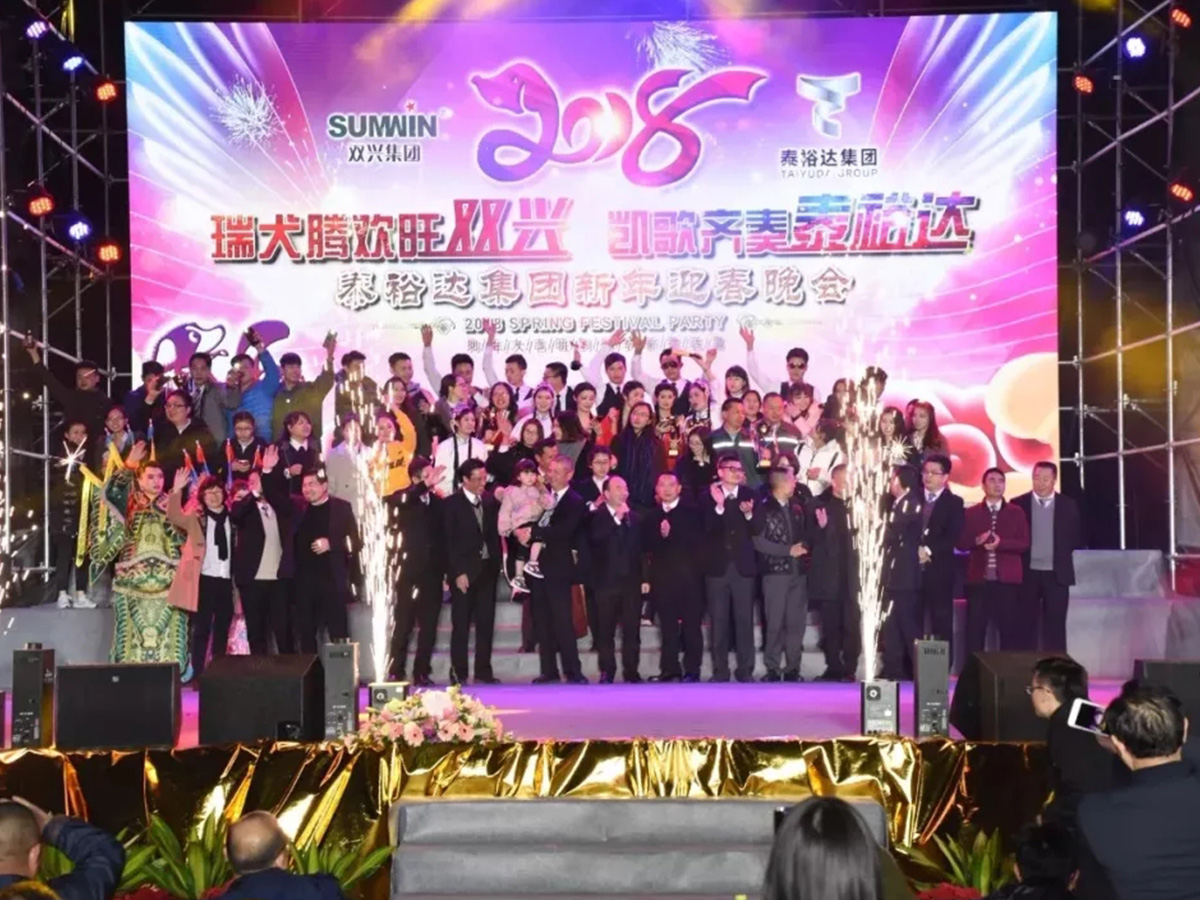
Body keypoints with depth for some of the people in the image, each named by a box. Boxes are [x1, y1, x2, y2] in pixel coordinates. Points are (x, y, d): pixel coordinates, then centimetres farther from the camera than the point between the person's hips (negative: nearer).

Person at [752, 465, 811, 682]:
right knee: (775, 623, -2)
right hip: (775, 571, -4)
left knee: (797, 622, 3)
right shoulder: (763, 508, -3)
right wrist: (788, 550, -11)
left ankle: (792, 668, 10)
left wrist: (804, 546, -7)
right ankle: (773, 668, 6)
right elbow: (759, 542, -8)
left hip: (798, 571, 4)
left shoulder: (797, 508, 12)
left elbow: (805, 534, 16)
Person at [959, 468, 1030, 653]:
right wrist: (977, 541, -17)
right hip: (978, 579, 0)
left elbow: (1024, 543, -1)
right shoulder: (971, 513, 9)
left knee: (1010, 627, 0)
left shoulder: (1016, 512, 8)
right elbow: (961, 543, 3)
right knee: (975, 628, 1)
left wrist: (1000, 543, -15)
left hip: (1007, 579, 0)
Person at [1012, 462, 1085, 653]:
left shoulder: (1068, 505, 5)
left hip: (1057, 574, 1)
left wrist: (1068, 565, 2)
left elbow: (1077, 539, 9)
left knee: (1055, 626, 2)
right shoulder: (1018, 504, 2)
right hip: (1028, 573, -1)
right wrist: (1015, 568, -4)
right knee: (1027, 625, 2)